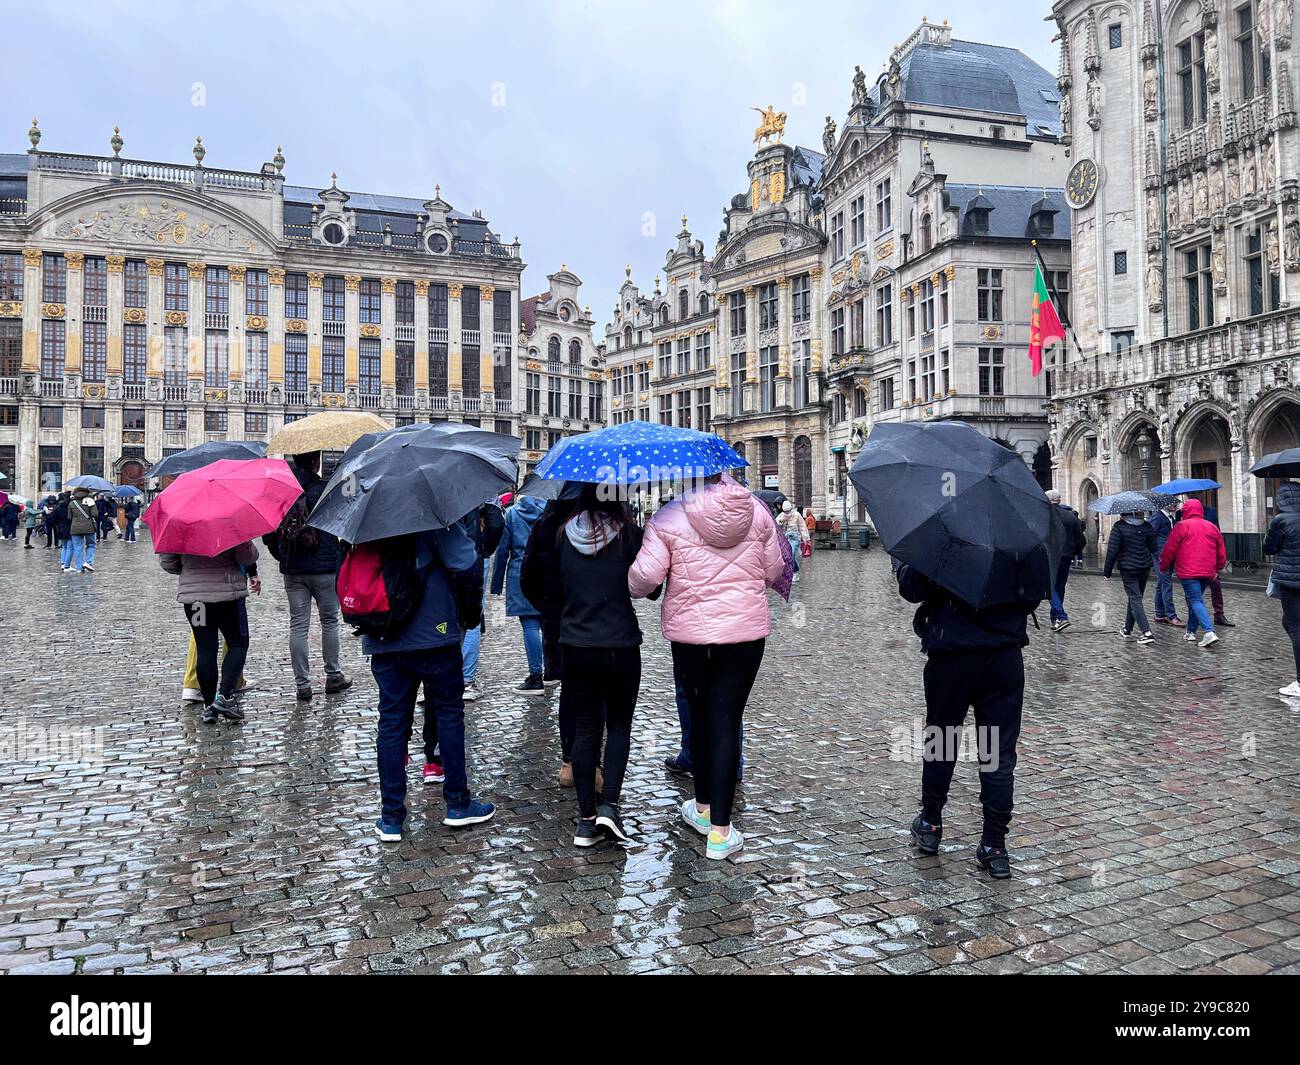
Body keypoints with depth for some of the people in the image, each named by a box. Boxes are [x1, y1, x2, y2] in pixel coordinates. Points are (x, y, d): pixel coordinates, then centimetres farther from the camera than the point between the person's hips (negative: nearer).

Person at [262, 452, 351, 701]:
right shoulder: (325, 490, -10)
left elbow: (268, 533, 5)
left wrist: (282, 556, 17)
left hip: (292, 571, 3)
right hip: (324, 569, -3)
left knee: (298, 625, 6)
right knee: (329, 621, 12)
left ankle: (302, 684, 7)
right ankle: (333, 676, 21)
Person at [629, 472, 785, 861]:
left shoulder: (668, 516, -7)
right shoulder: (756, 509, 1)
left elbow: (646, 574, -13)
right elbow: (774, 571, 6)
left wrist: (631, 590, 9)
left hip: (689, 632, 0)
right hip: (746, 630, 1)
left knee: (700, 716, 18)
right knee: (726, 722, 2)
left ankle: (703, 807, 34)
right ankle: (720, 832, 4)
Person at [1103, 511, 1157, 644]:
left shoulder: (1119, 527, -13)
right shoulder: (1147, 526, 2)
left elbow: (1112, 550, -14)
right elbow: (1153, 548, 7)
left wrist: (1107, 571, -6)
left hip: (1127, 568, -5)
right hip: (1145, 568, 5)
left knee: (1135, 599, -4)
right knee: (1135, 598, 18)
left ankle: (1146, 633, -14)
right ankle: (1127, 629, 30)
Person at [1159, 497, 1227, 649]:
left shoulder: (1181, 526, -5)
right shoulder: (1212, 527, 13)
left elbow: (1169, 549, -4)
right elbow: (1222, 553, 17)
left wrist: (1163, 566, 9)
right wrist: (1216, 568, 30)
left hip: (1188, 572, -6)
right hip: (1207, 573, 6)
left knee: (1196, 601, -7)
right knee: (1194, 599, 18)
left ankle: (1210, 632, -21)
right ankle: (1191, 631, 23)